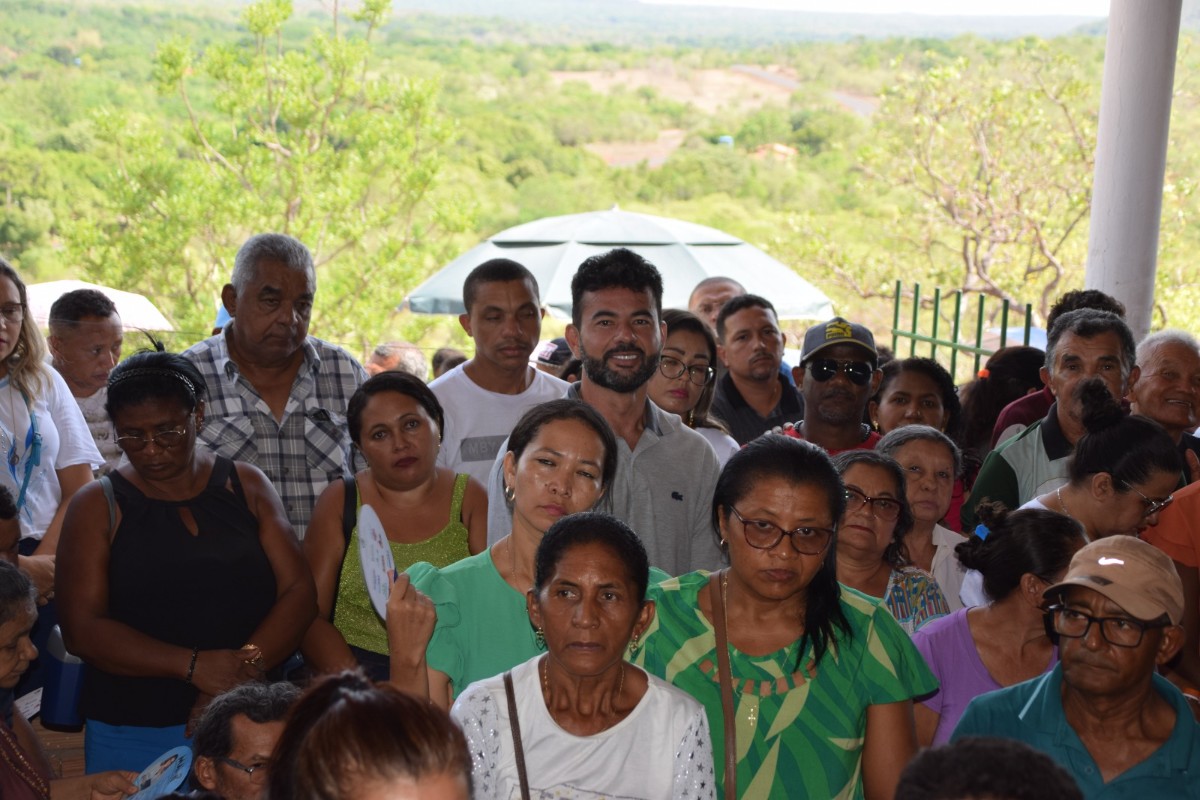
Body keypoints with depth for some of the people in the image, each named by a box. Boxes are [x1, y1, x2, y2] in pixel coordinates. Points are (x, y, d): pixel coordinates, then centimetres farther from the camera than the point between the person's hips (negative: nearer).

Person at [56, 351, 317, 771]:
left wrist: (247, 666, -18)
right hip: (133, 735, -1)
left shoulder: (247, 486, 6)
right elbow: (80, 628, -9)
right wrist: (193, 666, -20)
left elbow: (299, 590, -1)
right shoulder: (97, 506, 0)